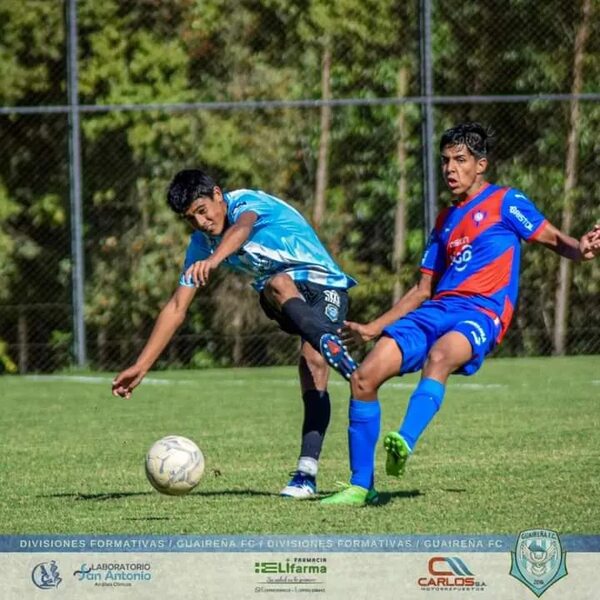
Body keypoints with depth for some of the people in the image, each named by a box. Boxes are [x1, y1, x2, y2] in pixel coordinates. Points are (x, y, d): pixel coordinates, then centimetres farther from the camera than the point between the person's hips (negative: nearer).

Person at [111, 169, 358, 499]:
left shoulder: (246, 201, -18)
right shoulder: (201, 244, 1)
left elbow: (241, 228, -43)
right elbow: (176, 307, 3)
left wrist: (214, 260, -66)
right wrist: (140, 367, -4)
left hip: (324, 285, -5)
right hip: (282, 298, 5)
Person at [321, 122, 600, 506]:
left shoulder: (505, 202, 8)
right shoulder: (447, 220, 25)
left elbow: (553, 238, 0)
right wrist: (374, 328, 25)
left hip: (481, 314, -6)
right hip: (437, 310, 6)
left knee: (439, 356, -41)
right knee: (365, 378, -11)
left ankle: (405, 443, -60)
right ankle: (361, 486, -4)